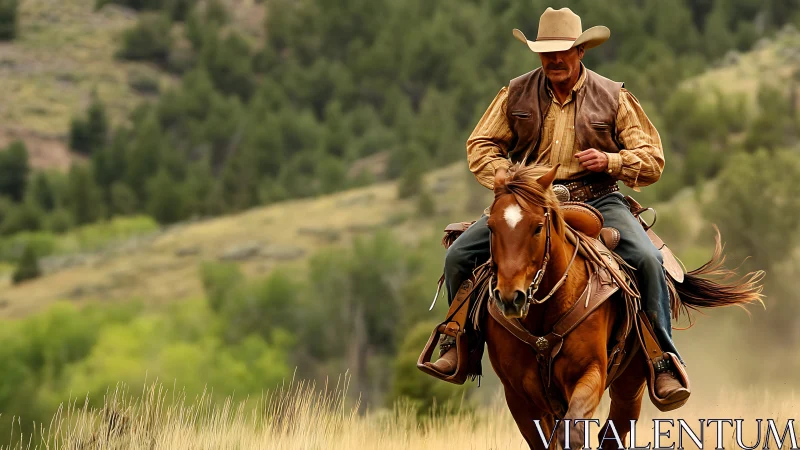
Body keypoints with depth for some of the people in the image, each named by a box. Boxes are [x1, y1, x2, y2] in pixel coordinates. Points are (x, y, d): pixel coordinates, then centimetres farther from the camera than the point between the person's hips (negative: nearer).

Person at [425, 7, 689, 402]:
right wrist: (504, 176, -10)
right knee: (459, 256, -14)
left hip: (596, 199, -2)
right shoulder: (516, 94, 7)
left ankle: (663, 362, -18)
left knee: (647, 260, -27)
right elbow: (480, 146, 11)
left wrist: (610, 161, -15)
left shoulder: (613, 97, 3)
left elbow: (652, 160, 5)